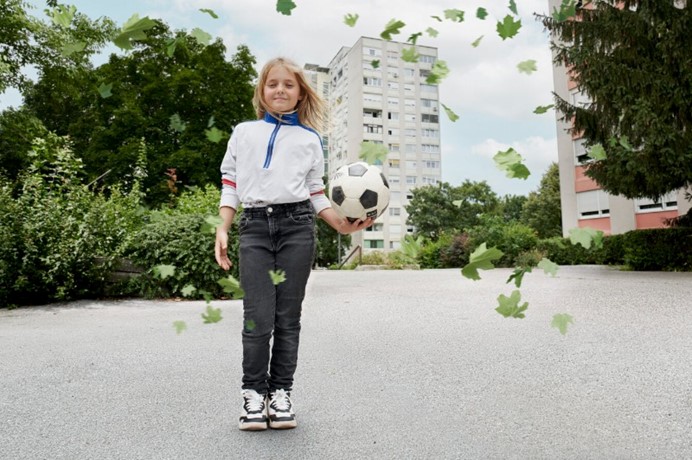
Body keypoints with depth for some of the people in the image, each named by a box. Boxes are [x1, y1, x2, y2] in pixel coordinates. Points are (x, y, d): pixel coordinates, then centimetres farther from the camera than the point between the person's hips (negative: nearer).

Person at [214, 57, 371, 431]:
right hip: (254, 227, 0)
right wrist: (222, 229, 2)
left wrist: (341, 224, -1)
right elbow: (230, 185, 13)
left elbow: (316, 193, 13)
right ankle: (253, 393, 13)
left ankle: (281, 393, 17)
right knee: (258, 319, -6)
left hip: (297, 226, 0)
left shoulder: (310, 139, 16)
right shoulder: (244, 133, 17)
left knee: (288, 318, 3)